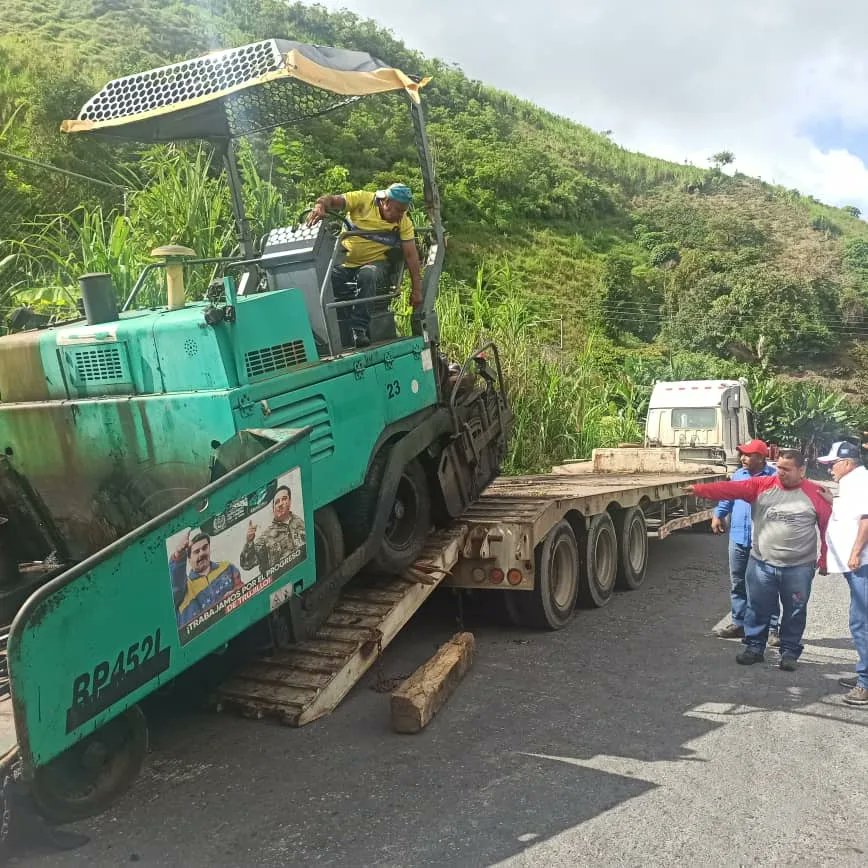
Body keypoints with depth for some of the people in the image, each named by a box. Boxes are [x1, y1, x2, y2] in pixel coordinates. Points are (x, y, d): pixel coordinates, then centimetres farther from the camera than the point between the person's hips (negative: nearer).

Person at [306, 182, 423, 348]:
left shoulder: (404, 222, -3)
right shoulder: (363, 199, -9)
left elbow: (411, 255, -6)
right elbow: (332, 200, -15)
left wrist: (416, 290, -11)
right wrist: (320, 206, -41)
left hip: (375, 263, 0)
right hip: (346, 261, 1)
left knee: (367, 275, -37)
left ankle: (359, 329, -34)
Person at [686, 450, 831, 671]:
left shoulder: (815, 493, -4)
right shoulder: (761, 485, -1)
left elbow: (828, 526, 1)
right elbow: (730, 489, -11)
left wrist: (825, 559, 2)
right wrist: (699, 489, -23)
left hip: (799, 568, -1)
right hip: (762, 564, 1)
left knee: (794, 612, 10)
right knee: (758, 609, 10)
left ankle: (790, 652, 25)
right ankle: (754, 648, 24)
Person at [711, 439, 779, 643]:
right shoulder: (738, 475, 10)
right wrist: (718, 514, 15)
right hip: (738, 538, 5)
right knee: (738, 584, 12)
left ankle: (772, 629, 11)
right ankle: (738, 624, 23)